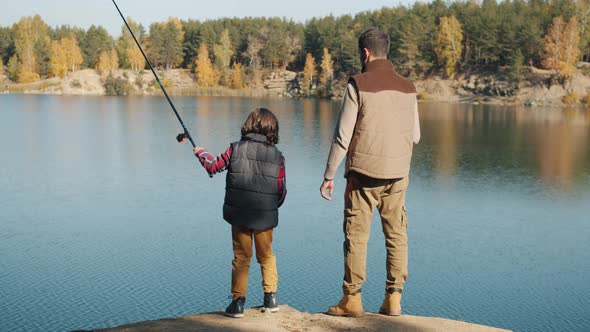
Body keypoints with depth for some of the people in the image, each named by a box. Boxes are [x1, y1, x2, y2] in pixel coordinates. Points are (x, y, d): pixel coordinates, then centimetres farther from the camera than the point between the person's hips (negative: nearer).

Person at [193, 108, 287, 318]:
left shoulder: (236, 149, -4)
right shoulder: (277, 156, -2)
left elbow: (214, 167, 6)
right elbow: (282, 190, -1)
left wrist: (201, 153, 25)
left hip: (239, 215, 0)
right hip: (265, 217, 1)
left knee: (241, 258, 8)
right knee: (266, 256, 17)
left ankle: (238, 301, 8)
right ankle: (271, 298, 19)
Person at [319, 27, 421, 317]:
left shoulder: (358, 84, -9)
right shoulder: (407, 87, 5)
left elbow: (342, 137, -10)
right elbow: (415, 136, 11)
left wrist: (328, 176, -3)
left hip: (364, 173, -4)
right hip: (398, 174, 4)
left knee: (356, 236, 3)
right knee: (397, 235, 9)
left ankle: (352, 299, 8)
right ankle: (393, 299, 11)